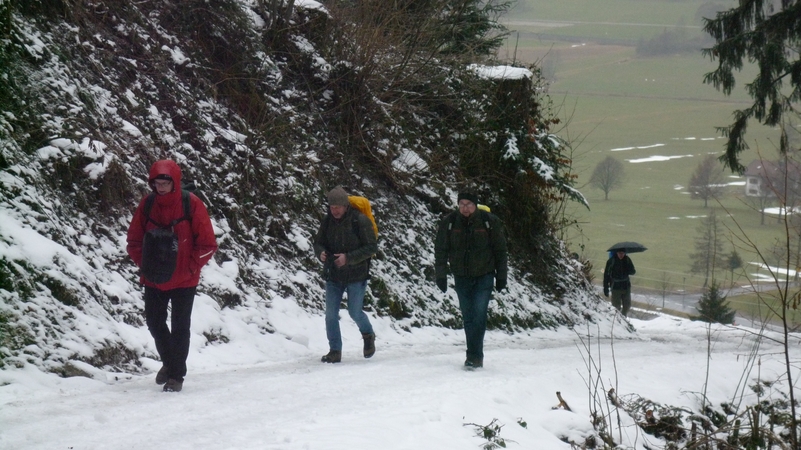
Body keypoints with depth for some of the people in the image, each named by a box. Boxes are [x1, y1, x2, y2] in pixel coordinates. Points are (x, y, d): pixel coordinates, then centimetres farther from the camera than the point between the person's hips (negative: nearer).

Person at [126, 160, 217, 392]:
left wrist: (190, 268, -13)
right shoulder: (147, 204, -4)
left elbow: (207, 244, -9)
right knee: (154, 322, 14)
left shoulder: (191, 204, -14)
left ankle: (177, 375, 15)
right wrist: (145, 264, -5)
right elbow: (134, 240, 6)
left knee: (180, 327, 3)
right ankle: (169, 361, 38)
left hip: (184, 281, -4)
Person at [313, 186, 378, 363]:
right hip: (333, 274, 4)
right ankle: (335, 351, 8)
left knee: (355, 312, 3)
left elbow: (371, 247, -15)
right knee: (331, 314, -1)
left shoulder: (360, 221, -15)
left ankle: (368, 335, 34)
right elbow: (318, 242, 11)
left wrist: (348, 258, -25)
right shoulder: (328, 221, -1)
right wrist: (320, 252, -14)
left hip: (356, 276, -4)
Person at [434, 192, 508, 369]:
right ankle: (476, 355, 16)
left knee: (479, 316, -12)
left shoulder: (490, 222, -6)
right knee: (468, 318, 7)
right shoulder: (449, 223, -3)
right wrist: (441, 275, -5)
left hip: (484, 276, -2)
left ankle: (474, 355, -11)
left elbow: (500, 250, 1)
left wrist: (501, 277, 1)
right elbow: (441, 250, 2)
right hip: (461, 278, 2)